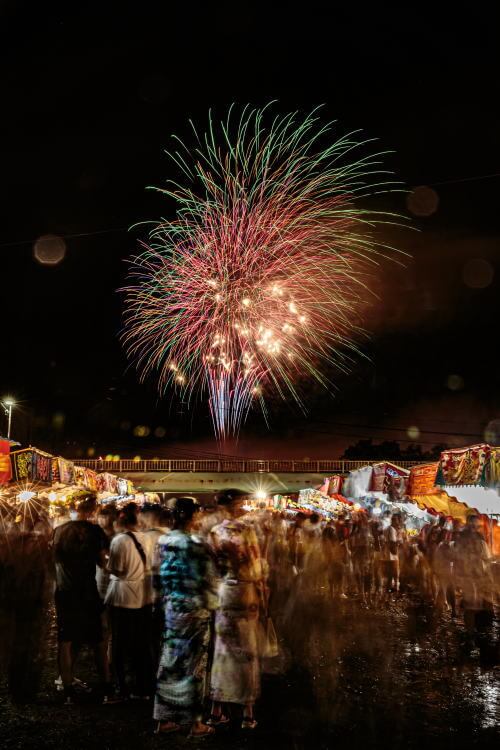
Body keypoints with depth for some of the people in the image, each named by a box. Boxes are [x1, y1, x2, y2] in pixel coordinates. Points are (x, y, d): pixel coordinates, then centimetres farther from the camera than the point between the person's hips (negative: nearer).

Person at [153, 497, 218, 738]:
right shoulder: (195, 544, -18)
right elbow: (208, 580, -12)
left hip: (171, 608, 6)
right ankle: (195, 723, 14)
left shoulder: (162, 542, 0)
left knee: (170, 662, 13)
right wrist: (211, 604, 3)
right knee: (194, 665, 4)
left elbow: (158, 576, 7)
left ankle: (165, 719, 21)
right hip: (195, 609, -6)